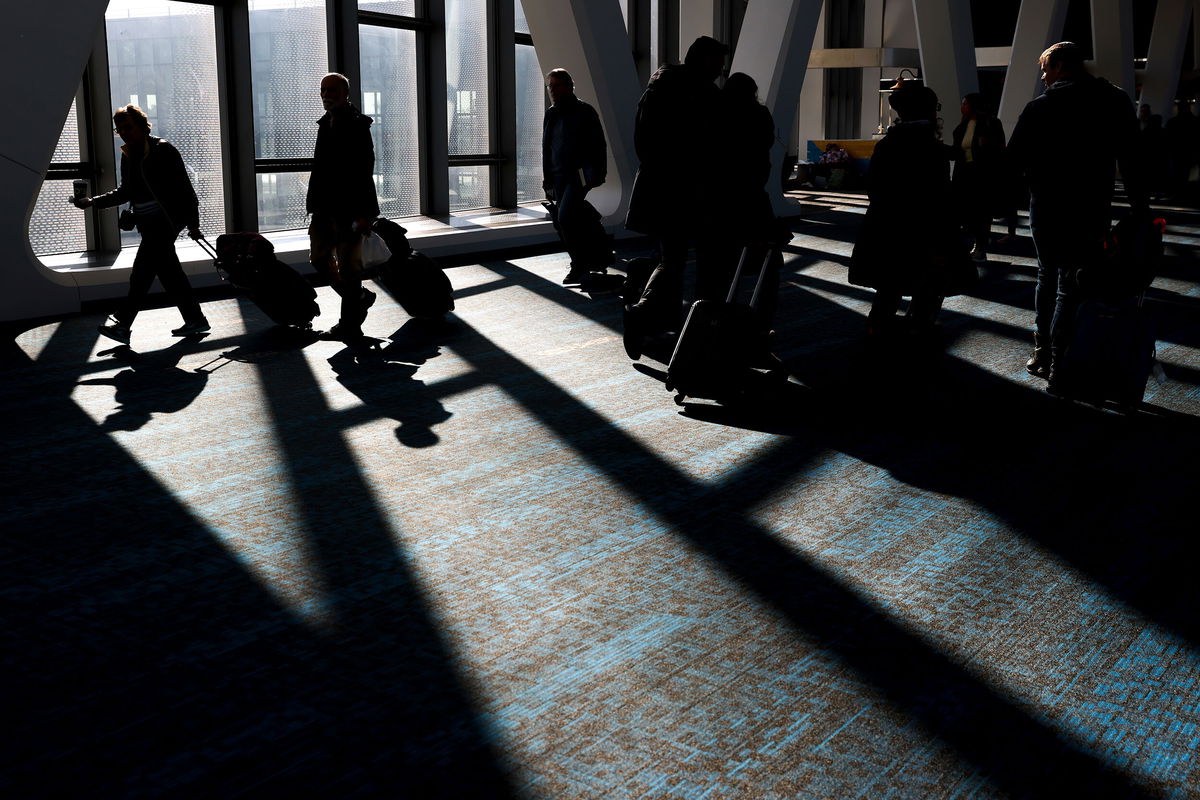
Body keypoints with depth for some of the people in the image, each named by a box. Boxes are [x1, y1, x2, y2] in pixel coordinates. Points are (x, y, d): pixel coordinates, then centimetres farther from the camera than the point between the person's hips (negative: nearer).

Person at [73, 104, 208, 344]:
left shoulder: (163, 150, -8)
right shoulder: (128, 156, 13)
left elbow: (184, 187, -8)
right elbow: (126, 192, 20)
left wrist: (193, 223, -11)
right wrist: (92, 201, 9)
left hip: (168, 219, -8)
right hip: (149, 223, 8)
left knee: (143, 268, -13)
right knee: (169, 272, 8)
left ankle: (123, 323, -14)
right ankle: (195, 320, 14)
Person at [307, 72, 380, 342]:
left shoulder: (356, 125, -11)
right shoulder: (325, 124, 15)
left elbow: (364, 170, -16)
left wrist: (363, 214, -21)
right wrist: (315, 205, 16)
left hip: (349, 208, -9)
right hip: (326, 207, 9)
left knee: (348, 266, -2)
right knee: (319, 258, 14)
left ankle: (349, 326, 6)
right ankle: (360, 298, 30)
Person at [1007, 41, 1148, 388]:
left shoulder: (1039, 106, -4)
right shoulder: (1116, 102, -1)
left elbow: (1014, 159, -4)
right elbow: (1132, 162, -3)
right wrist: (1141, 209, -1)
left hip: (1046, 209, 1)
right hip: (1091, 213, -1)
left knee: (1047, 277, 18)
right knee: (1072, 285, 2)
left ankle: (1041, 352, 19)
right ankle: (1058, 364, -4)